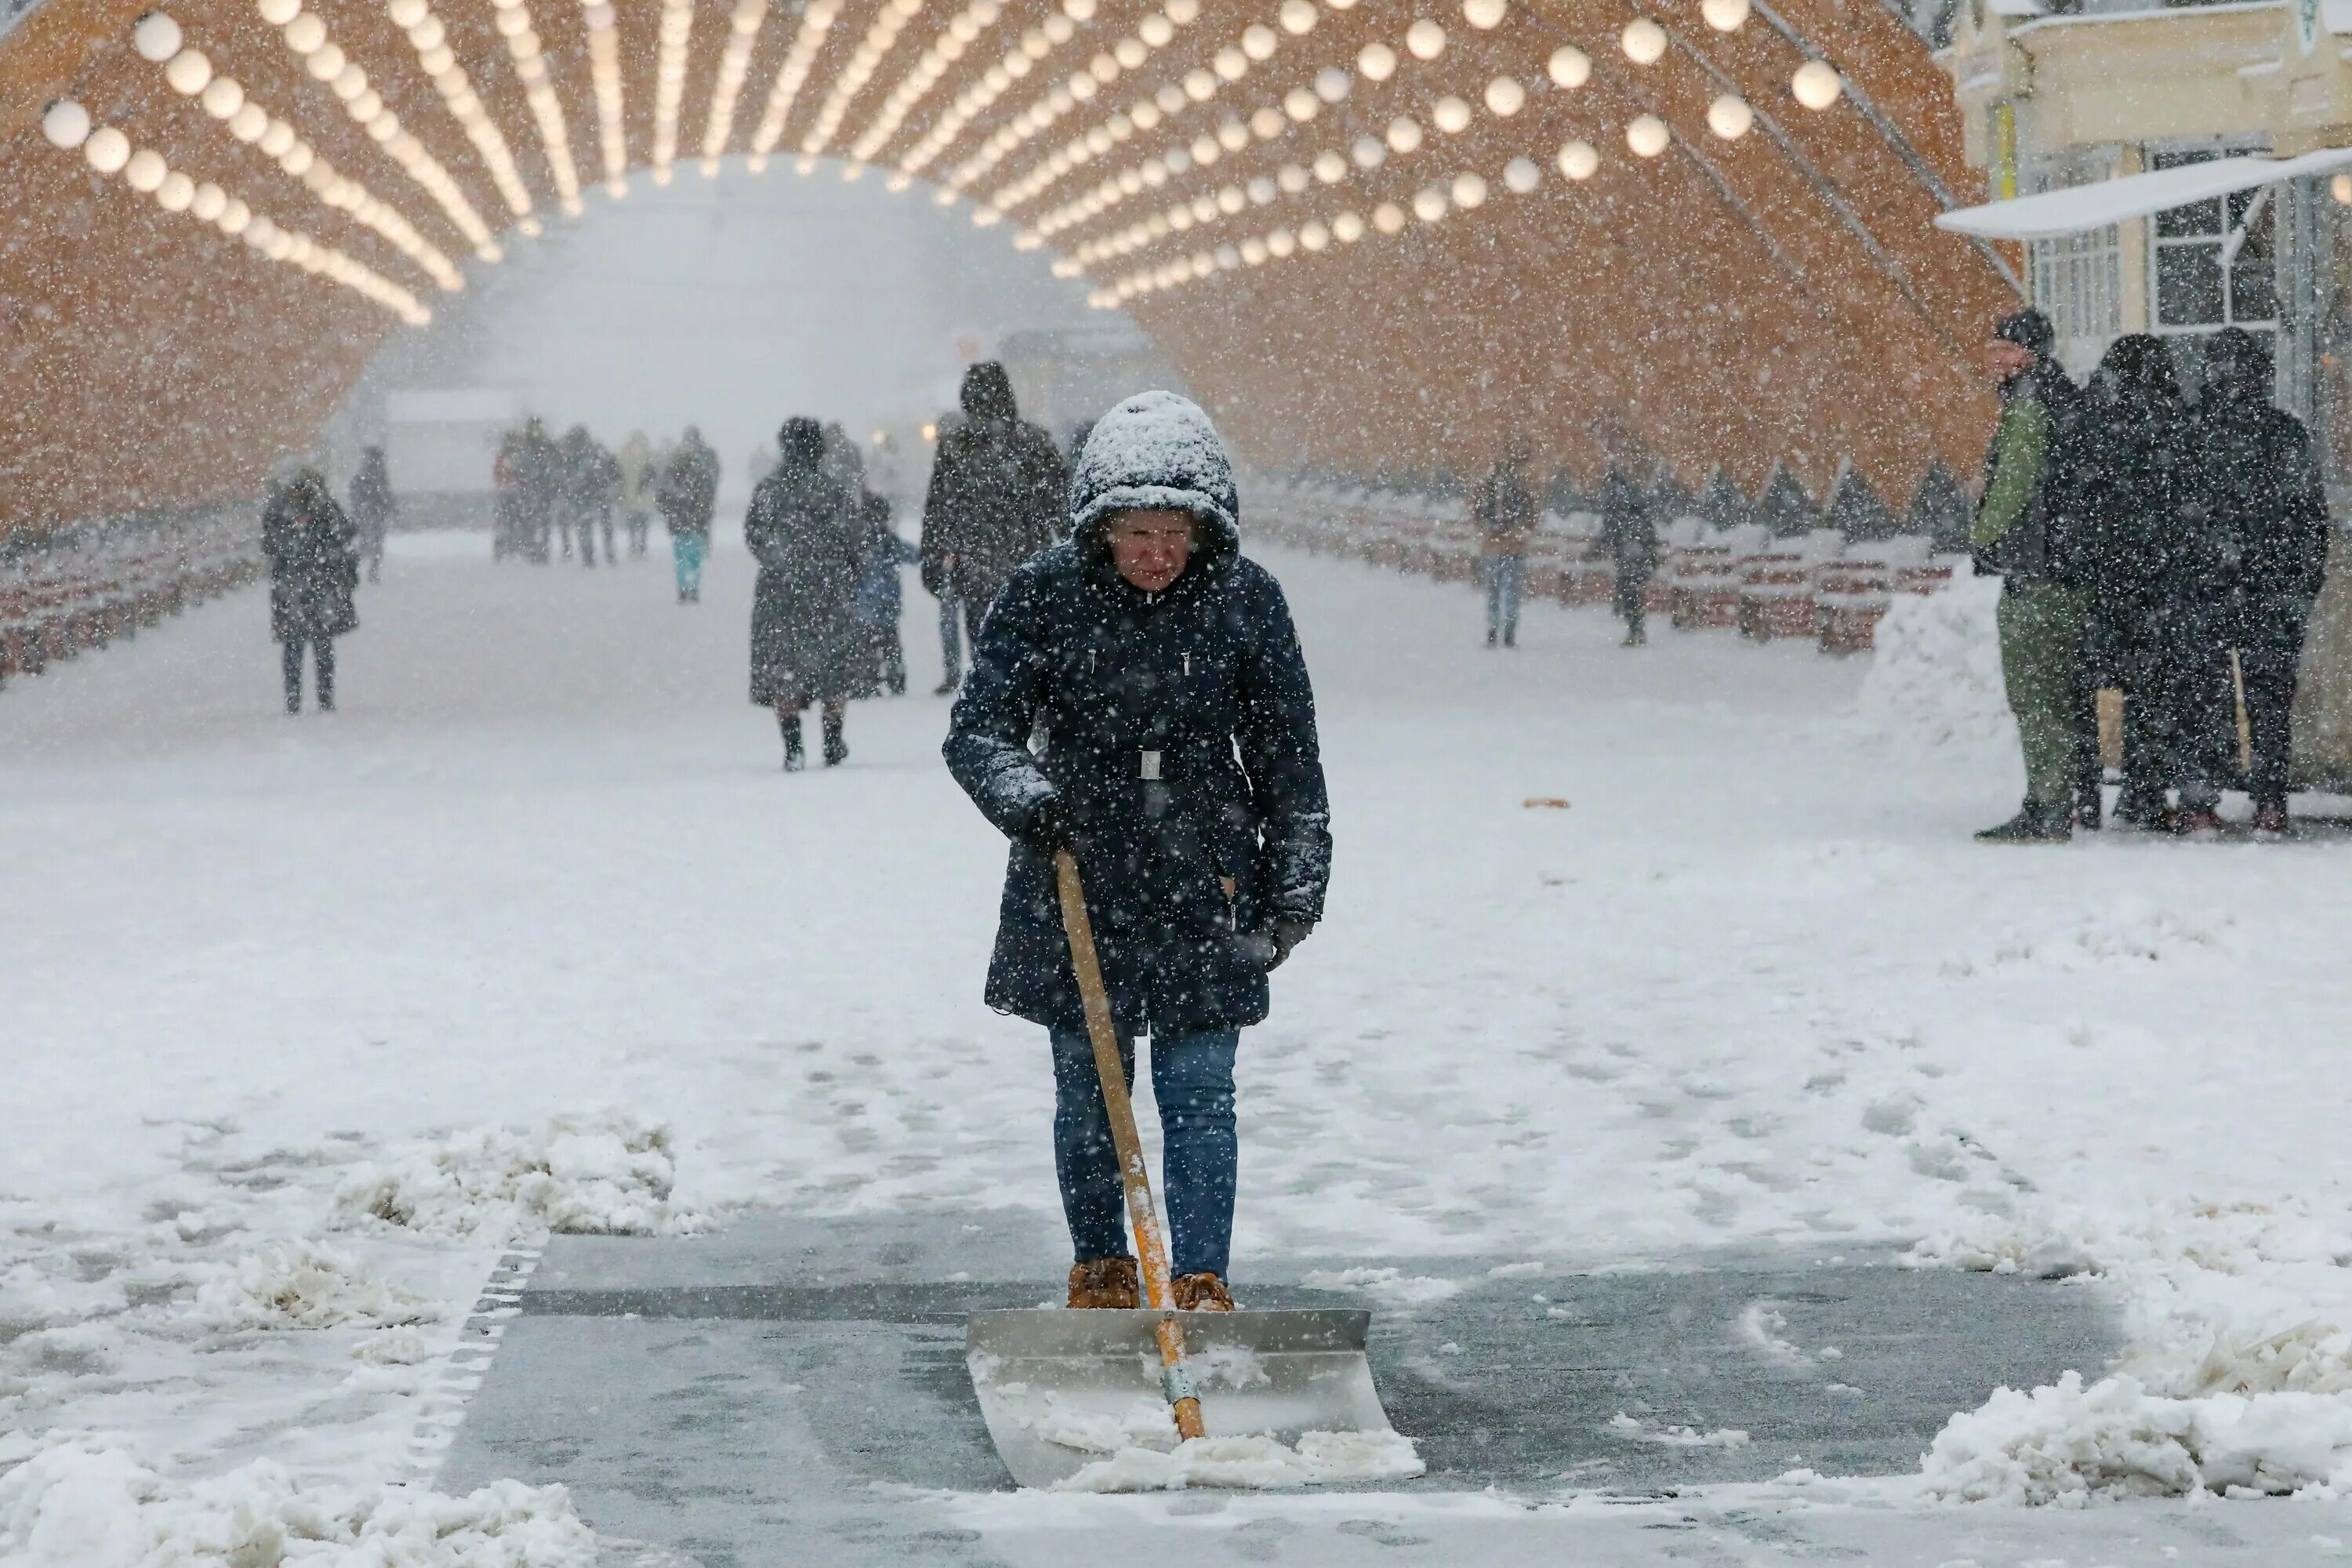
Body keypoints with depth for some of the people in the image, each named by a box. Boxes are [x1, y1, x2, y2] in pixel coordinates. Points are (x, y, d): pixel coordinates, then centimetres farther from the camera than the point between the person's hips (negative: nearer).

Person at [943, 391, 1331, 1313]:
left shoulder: (1244, 600, -4)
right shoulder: (1045, 595, -7)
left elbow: (1288, 759, 4)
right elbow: (977, 730, -6)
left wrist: (1296, 888, 3)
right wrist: (1025, 797, -26)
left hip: (1204, 886, 0)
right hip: (1075, 883, 0)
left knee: (1199, 1091, -4)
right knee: (1087, 1090, 9)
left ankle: (1203, 1286, 3)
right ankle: (1100, 1272, 25)